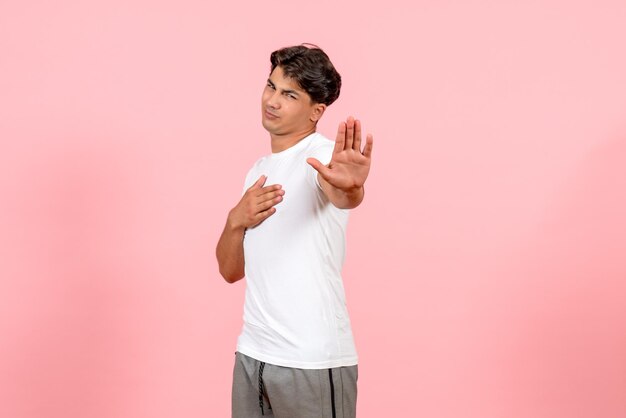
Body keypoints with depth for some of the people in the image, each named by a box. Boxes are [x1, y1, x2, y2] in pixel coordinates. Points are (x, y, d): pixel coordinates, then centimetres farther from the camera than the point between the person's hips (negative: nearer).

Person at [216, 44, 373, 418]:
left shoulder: (323, 157, -10)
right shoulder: (258, 172, 12)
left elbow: (345, 197, -34)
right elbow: (230, 270, 11)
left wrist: (349, 187, -57)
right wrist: (236, 221, -8)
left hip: (313, 362, -6)